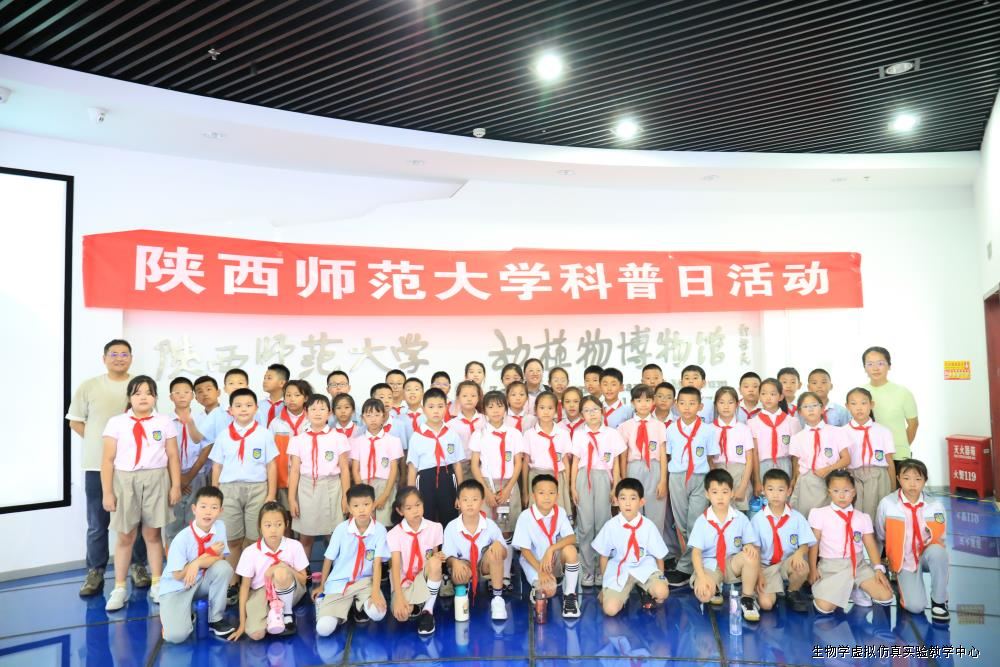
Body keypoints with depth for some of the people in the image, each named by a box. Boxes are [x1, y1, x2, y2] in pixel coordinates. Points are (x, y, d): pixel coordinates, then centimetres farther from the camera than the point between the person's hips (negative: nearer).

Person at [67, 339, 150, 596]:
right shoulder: (88, 386, 2)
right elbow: (75, 422, 8)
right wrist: (98, 441, 0)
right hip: (97, 465, 0)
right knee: (97, 523, 6)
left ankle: (138, 566, 21)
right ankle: (95, 572, 18)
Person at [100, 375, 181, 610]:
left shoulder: (165, 422, 6)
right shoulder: (116, 422, 2)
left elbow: (173, 456, 6)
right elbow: (108, 460, 0)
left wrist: (175, 486, 1)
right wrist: (107, 492, -4)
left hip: (155, 480, 1)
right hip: (124, 480, 0)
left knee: (152, 534, 7)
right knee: (125, 537, 5)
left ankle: (156, 584, 19)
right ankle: (119, 588, 17)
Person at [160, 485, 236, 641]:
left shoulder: (220, 526, -11)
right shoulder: (182, 538, -22)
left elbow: (219, 558, -13)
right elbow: (178, 575, -18)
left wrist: (198, 562, -31)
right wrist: (209, 553, -18)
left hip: (202, 582, 4)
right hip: (177, 587, -4)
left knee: (224, 568, -28)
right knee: (176, 635, -25)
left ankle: (216, 619, -7)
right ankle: (174, 615, 13)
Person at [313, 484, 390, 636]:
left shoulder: (379, 530, -12)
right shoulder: (341, 529, -10)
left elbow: (377, 563, -10)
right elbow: (328, 559, 3)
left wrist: (375, 592, -21)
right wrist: (321, 586, 14)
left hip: (365, 581, 0)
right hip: (339, 582, 0)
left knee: (378, 613, -30)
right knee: (323, 628, -20)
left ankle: (358, 606, 7)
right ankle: (340, 606, 14)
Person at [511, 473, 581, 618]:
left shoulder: (560, 512, -8)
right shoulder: (525, 517, -18)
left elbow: (572, 538, -19)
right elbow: (524, 549, -15)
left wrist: (551, 549, -33)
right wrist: (541, 570, -24)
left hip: (555, 559, 3)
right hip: (533, 561, -3)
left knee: (570, 549, -29)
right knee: (548, 590, -29)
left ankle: (569, 595, -11)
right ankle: (538, 590, 10)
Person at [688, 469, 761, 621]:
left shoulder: (741, 518, -3)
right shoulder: (702, 521, -7)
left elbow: (755, 546, -3)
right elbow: (696, 552, -10)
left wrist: (751, 546, -29)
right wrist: (701, 577, -24)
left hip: (732, 564, 2)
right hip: (709, 566, -1)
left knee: (751, 555, -30)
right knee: (703, 594, -31)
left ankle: (747, 598, -9)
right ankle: (715, 588, 10)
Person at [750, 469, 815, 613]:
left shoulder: (797, 517, -3)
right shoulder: (757, 519, -6)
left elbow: (805, 544, -2)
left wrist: (799, 553, -26)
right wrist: (758, 574, -11)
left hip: (789, 563, 2)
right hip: (766, 567, -1)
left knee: (803, 567, -35)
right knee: (766, 604, -23)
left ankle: (793, 592, 0)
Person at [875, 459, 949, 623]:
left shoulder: (935, 506, -9)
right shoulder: (886, 504, -12)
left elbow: (940, 539, 5)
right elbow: (880, 537, 3)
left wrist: (939, 559, -9)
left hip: (927, 555, 1)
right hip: (903, 560, -1)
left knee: (937, 551, -36)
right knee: (915, 606, -21)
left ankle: (939, 601, -13)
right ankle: (902, 582, 13)